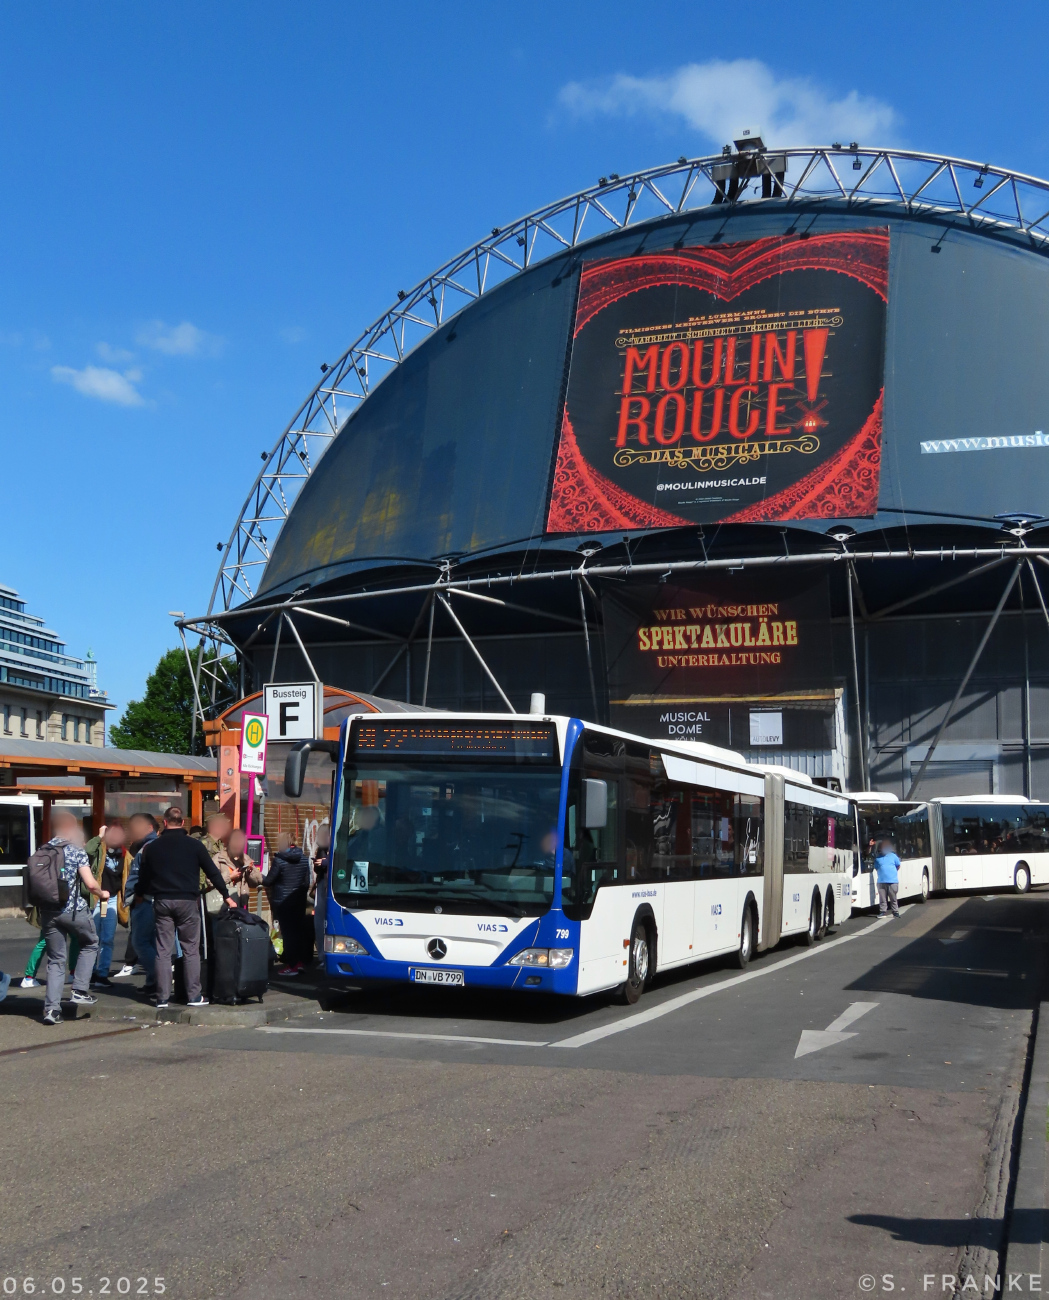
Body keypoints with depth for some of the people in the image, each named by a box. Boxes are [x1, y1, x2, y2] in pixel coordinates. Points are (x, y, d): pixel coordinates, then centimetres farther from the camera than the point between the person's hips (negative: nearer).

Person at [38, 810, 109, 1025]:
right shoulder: (76, 850, -7)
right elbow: (90, 883, -13)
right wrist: (102, 894, 6)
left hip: (48, 912, 4)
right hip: (74, 910, -4)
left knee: (55, 960, 9)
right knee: (90, 944, 21)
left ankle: (52, 1008, 2)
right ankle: (80, 990, 13)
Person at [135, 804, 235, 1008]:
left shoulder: (152, 847, 5)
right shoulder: (194, 845, -1)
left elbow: (144, 875, 14)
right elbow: (213, 872, 3)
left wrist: (139, 894, 34)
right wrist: (226, 896, 13)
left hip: (162, 901, 2)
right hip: (187, 901, -2)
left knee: (163, 951, 6)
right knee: (191, 950, 5)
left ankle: (162, 998, 5)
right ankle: (194, 996, 4)